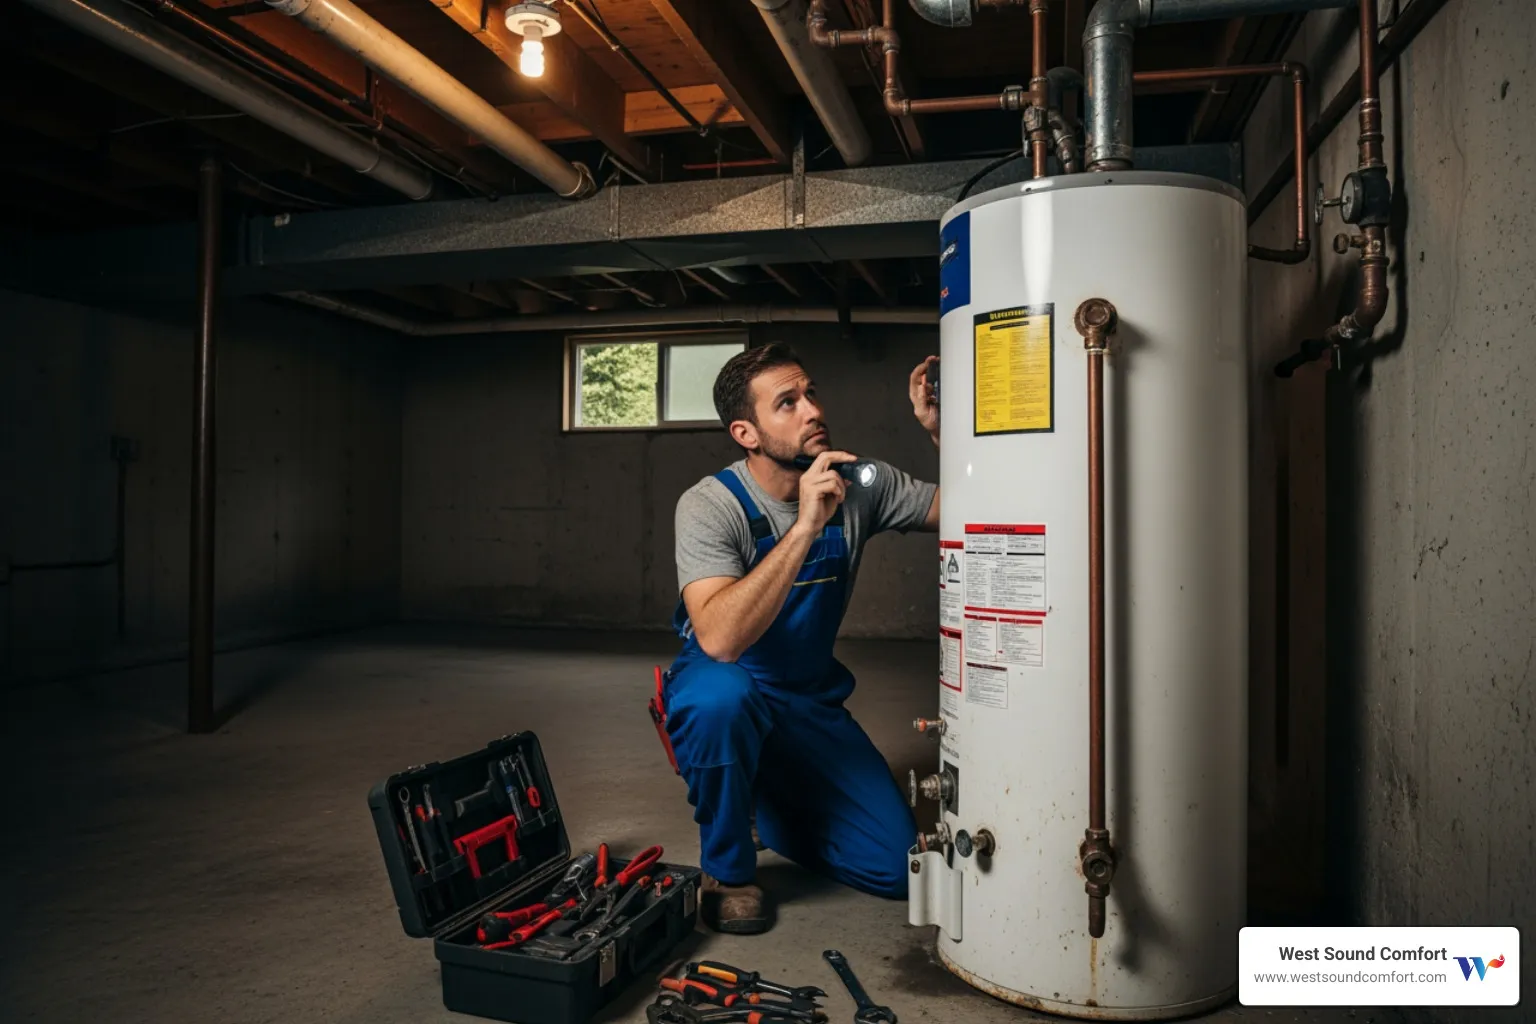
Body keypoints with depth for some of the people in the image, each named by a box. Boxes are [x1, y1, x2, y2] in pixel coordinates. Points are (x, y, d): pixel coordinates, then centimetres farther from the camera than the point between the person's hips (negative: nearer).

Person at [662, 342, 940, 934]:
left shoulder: (858, 487, -7)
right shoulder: (710, 506, -22)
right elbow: (719, 639, -37)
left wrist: (938, 430, -20)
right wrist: (804, 527, -41)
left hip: (813, 703, 4)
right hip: (725, 695, -4)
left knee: (899, 867, -4)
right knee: (720, 696, -41)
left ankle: (762, 806, 23)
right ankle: (728, 869, -11)